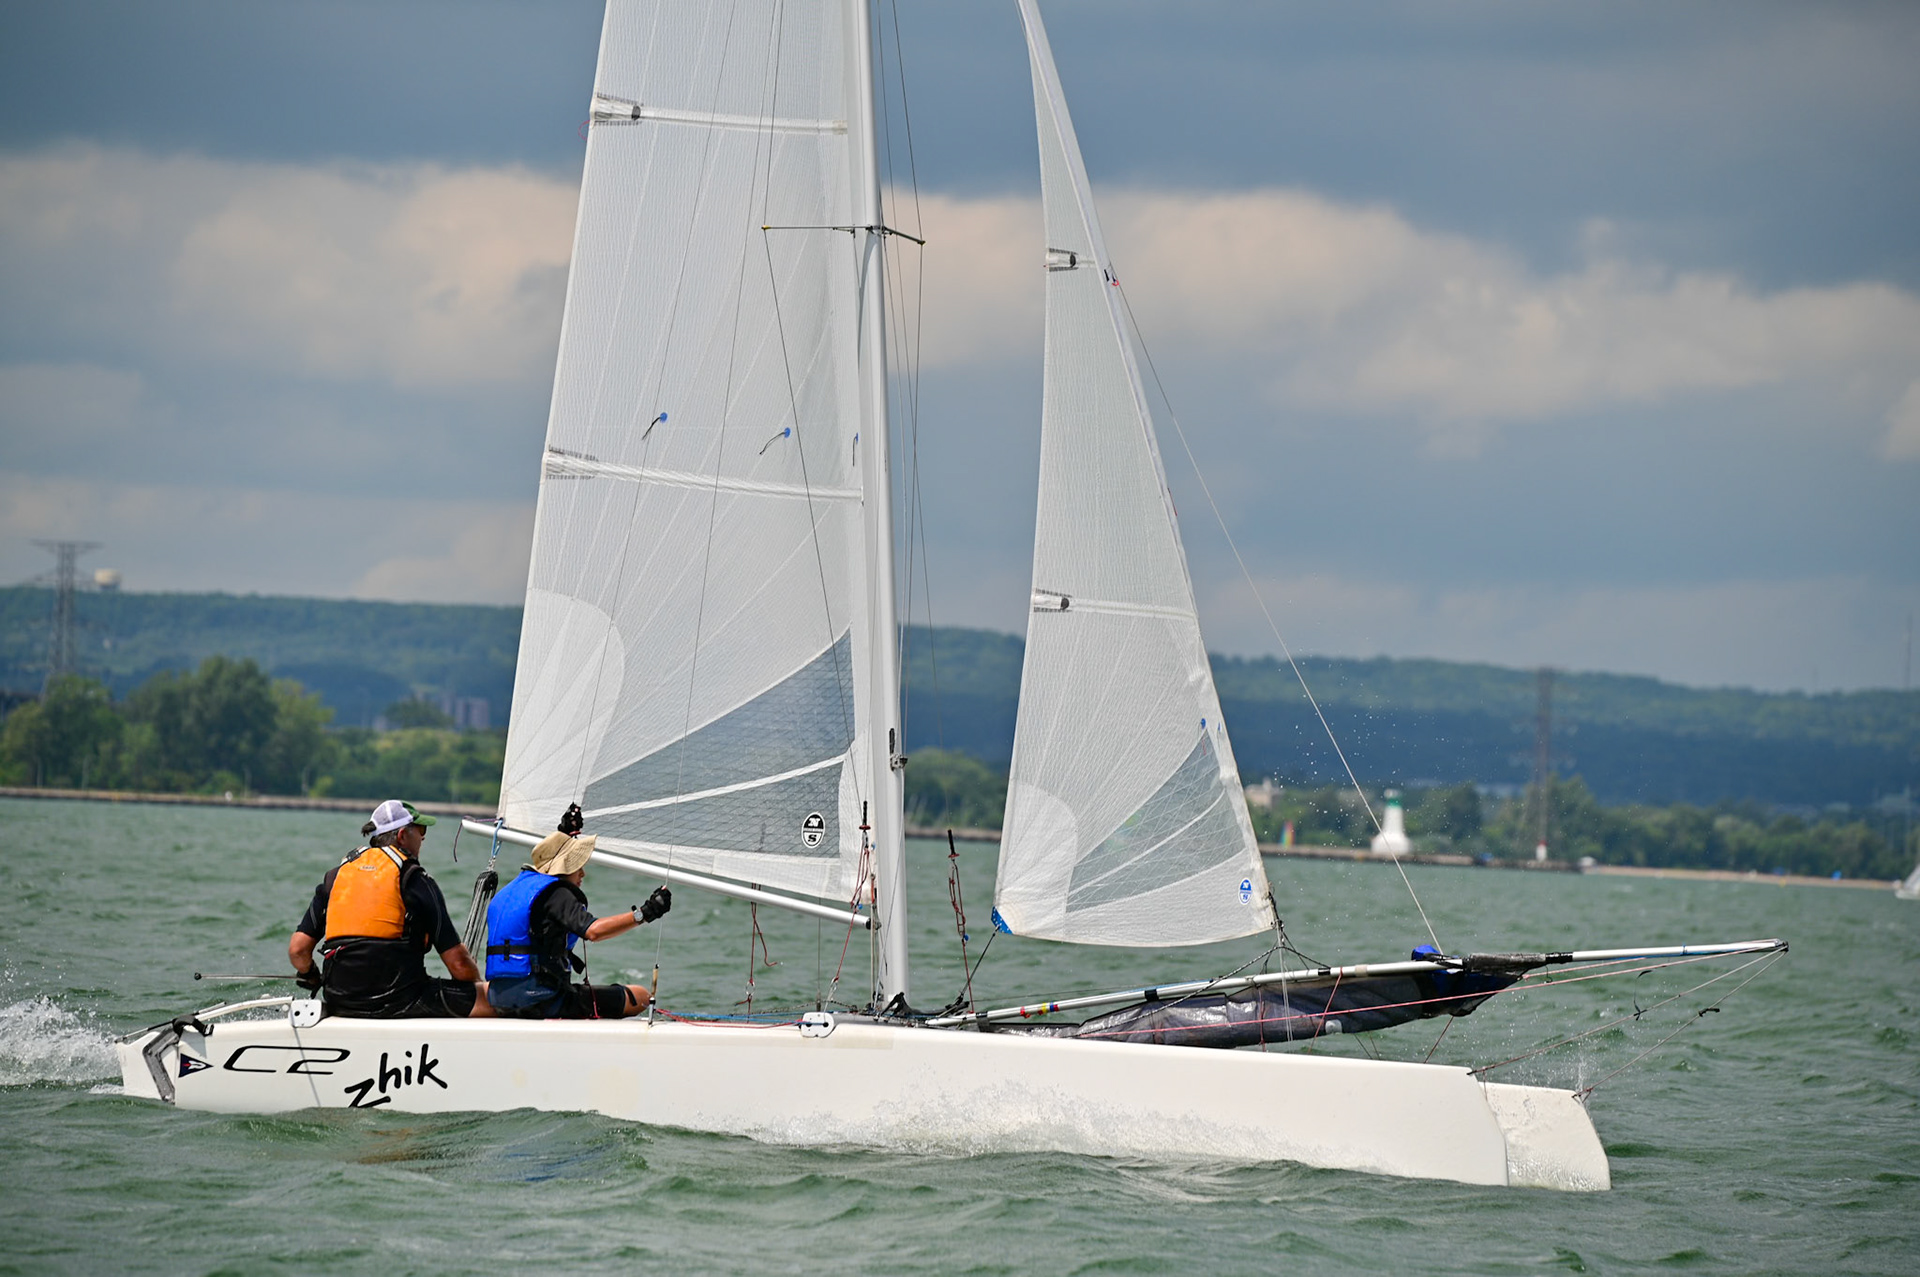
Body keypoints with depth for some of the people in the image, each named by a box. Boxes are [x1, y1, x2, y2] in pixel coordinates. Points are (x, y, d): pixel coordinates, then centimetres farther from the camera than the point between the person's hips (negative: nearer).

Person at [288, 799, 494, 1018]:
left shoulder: (336, 875, 14)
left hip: (339, 1001, 6)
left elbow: (297, 949, 8)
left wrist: (312, 978, 31)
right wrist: (479, 990, 17)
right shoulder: (416, 880, -1)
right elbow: (457, 961, -4)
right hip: (398, 1000, -6)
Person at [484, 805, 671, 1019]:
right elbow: (593, 930, -27)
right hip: (538, 999, -10)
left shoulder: (522, 881, 15)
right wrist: (645, 913, -26)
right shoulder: (555, 895, -12)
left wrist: (565, 832, 47)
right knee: (640, 996, -10)